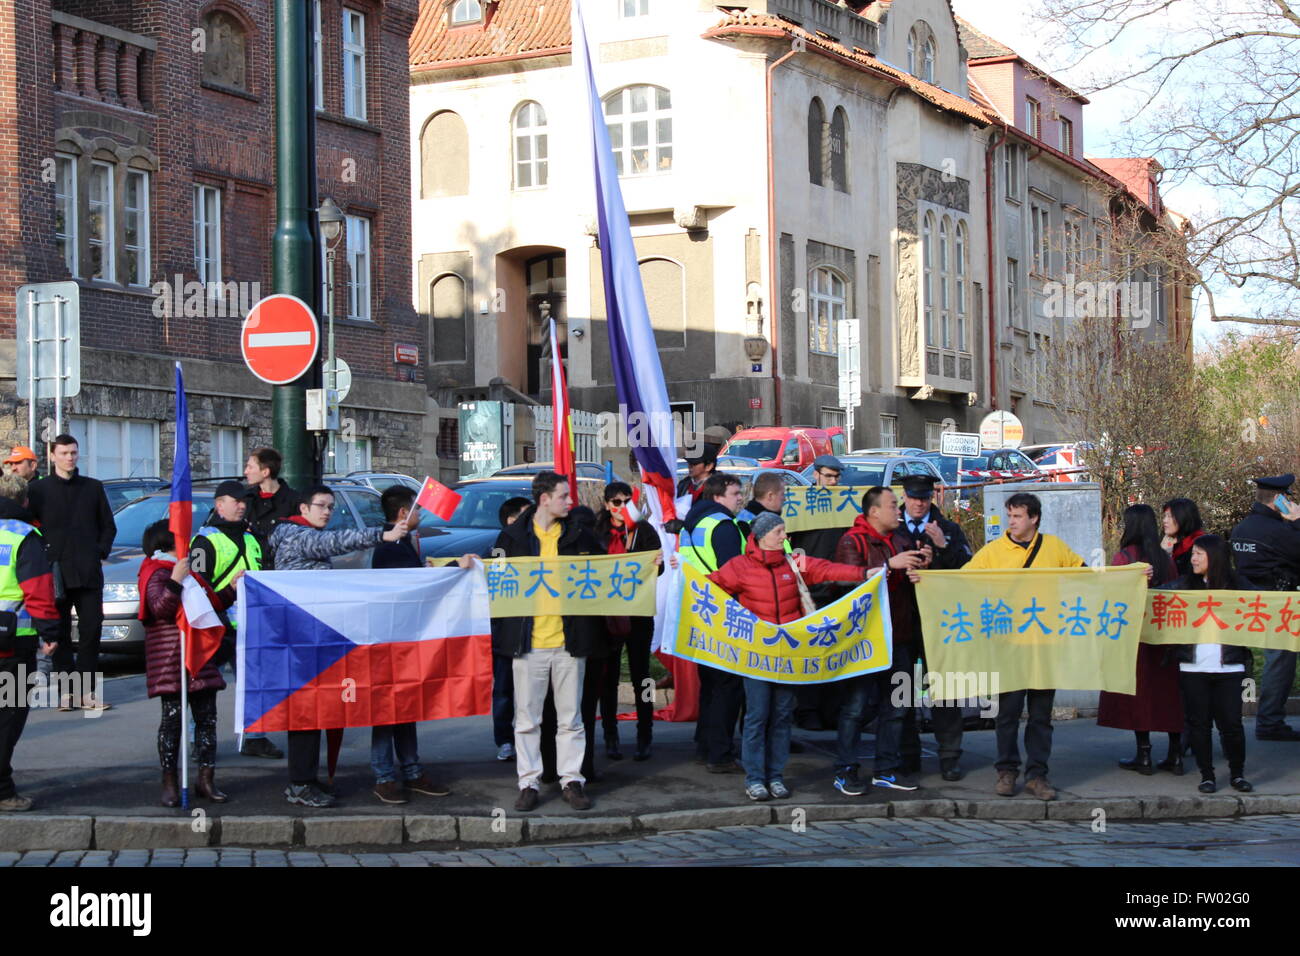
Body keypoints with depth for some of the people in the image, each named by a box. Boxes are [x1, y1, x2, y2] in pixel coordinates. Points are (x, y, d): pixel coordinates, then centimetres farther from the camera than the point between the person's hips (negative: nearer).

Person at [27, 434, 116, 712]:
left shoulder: (93, 488, 13)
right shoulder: (39, 490, 6)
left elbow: (108, 525, 17)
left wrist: (101, 552, 3)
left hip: (89, 574, 1)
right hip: (55, 574, -1)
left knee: (91, 630, -2)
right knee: (61, 634, 1)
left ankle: (86, 691, 4)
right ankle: (67, 691, 5)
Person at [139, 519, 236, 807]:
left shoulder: (187, 573, 22)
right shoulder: (158, 575, -8)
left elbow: (209, 605, 33)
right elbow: (159, 607, -26)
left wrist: (231, 588, 24)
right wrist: (176, 581, -35)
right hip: (170, 661, -9)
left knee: (207, 718, 7)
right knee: (173, 718, -4)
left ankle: (206, 780, 12)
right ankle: (170, 783, 2)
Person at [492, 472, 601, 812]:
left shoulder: (579, 537, 8)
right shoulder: (513, 537, 3)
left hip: (568, 642, 1)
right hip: (527, 642, -1)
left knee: (570, 718, 6)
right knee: (527, 718, 3)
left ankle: (571, 780, 14)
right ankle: (529, 783, 11)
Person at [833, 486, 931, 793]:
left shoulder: (901, 541, 17)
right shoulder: (852, 541, -6)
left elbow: (912, 584, 23)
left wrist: (921, 565, 3)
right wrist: (890, 565, -23)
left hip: (897, 638, 7)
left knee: (894, 707, 10)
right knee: (855, 705, -5)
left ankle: (887, 770, 18)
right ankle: (845, 772, 0)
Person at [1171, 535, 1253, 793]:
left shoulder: (1237, 585, 5)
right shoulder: (1185, 585, 8)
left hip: (1228, 667, -1)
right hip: (1193, 667, 1)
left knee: (1231, 722, 0)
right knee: (1198, 723, 5)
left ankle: (1237, 772, 17)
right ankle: (1206, 775, 15)